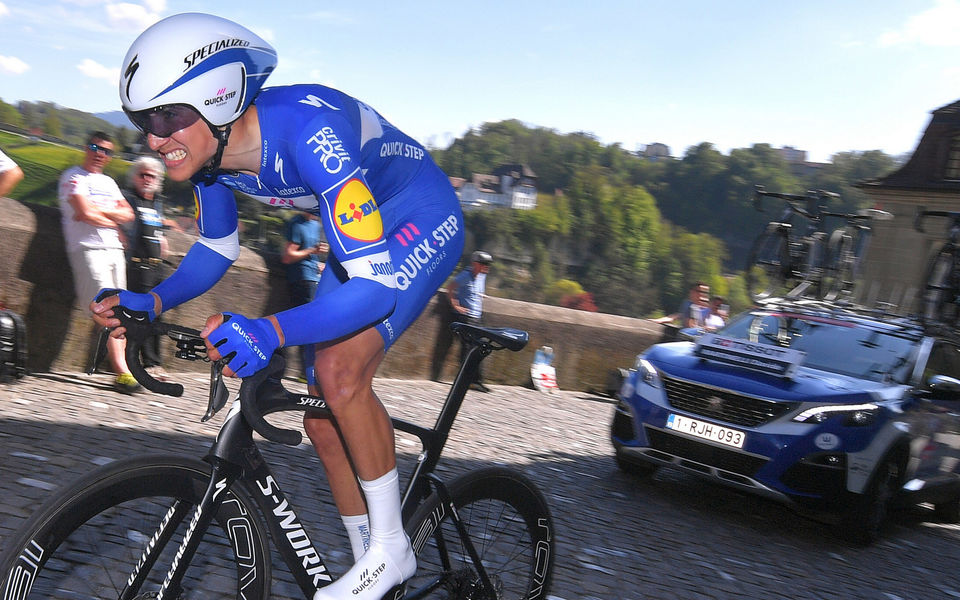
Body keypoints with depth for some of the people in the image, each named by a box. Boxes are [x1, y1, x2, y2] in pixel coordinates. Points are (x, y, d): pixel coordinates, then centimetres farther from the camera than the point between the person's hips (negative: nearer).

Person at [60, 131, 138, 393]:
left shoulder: (109, 182, 23)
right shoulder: (73, 176, 2)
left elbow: (128, 214, 12)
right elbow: (85, 213, -12)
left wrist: (99, 210, -4)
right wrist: (113, 220, 3)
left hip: (114, 249, 7)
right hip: (88, 248, -7)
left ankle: (121, 364, 3)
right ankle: (122, 372, -18)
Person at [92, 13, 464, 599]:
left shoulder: (309, 133, -37)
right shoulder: (211, 147, -13)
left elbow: (375, 284, -40)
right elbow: (216, 250, 3)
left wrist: (270, 331, -54)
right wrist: (150, 302, -14)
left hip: (422, 223, -8)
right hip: (361, 232, 8)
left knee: (339, 368, -28)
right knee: (322, 420, 4)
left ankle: (392, 548, -5)